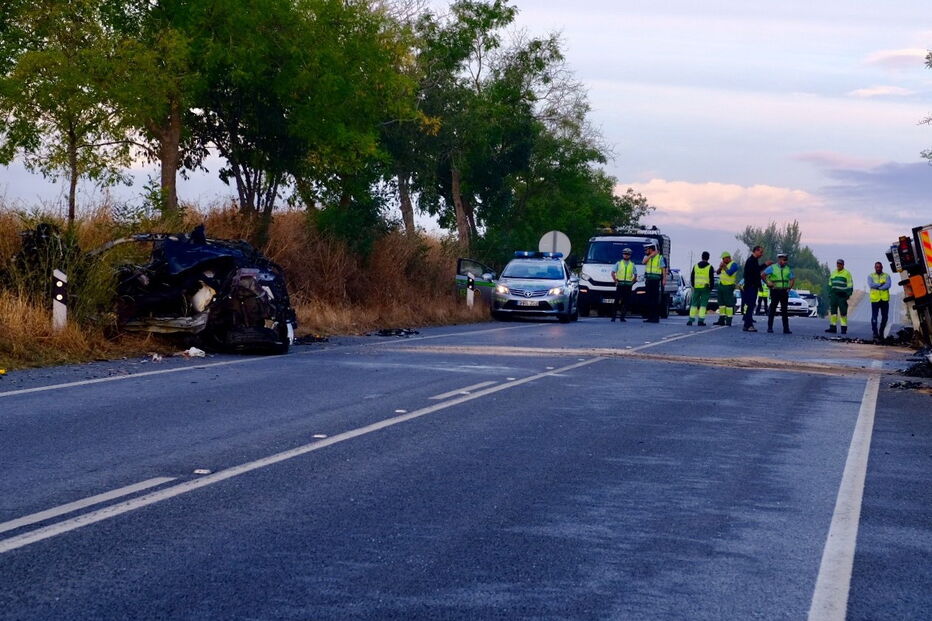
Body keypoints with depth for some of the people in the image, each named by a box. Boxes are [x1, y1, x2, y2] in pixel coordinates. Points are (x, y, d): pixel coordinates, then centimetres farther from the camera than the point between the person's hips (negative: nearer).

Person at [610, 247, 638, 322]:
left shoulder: (632, 264, 12)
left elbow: (635, 275, 19)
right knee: (617, 301, -7)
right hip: (620, 285, -2)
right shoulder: (618, 263, 8)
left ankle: (622, 317, 3)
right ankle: (613, 316, -4)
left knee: (625, 302, -1)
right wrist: (616, 281, -1)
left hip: (628, 285, 2)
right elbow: (613, 273, 7)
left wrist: (632, 282, 7)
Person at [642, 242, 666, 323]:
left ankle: (656, 317, -6)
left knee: (655, 299, -7)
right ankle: (650, 317, 13)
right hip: (648, 280, 5)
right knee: (648, 299, 7)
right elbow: (644, 262, -8)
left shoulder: (660, 257, -1)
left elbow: (664, 269, -3)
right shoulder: (647, 257, 13)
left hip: (656, 280, -5)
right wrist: (651, 255, -11)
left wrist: (664, 279, -11)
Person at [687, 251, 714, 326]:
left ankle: (691, 320, 4)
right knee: (703, 304, 0)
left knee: (694, 304, 9)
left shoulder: (696, 266, 7)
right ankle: (701, 320, -5)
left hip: (696, 287, 3)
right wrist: (711, 288, 4)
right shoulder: (710, 267, -5)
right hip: (705, 288, -3)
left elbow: (692, 277, 10)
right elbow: (712, 279, -6)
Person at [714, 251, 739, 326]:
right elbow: (717, 272, 15)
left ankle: (729, 320, -9)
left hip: (728, 286, -9)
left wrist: (724, 267, -10)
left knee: (729, 303, -8)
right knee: (721, 303, 8)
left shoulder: (733, 264, -8)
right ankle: (721, 320, 11)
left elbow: (729, 273, -21)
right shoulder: (724, 264, 17)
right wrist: (720, 267, -3)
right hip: (721, 285, 9)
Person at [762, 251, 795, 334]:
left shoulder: (788, 269, 12)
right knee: (772, 309, -1)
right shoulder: (772, 268, 0)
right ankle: (770, 327, 3)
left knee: (785, 310, 2)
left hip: (784, 292, 3)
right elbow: (763, 274, -3)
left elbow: (793, 279, 20)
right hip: (775, 291, -3)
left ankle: (786, 329, 2)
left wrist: (790, 287, 6)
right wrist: (768, 282, -7)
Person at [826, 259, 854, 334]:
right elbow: (830, 284, 23)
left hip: (842, 295, -5)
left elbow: (850, 285, -2)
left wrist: (848, 294, -10)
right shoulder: (833, 273, 18)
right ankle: (833, 327, 5)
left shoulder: (847, 273, 1)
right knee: (833, 311, 2)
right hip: (834, 294, 5)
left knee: (843, 312, -4)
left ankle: (844, 328, 0)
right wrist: (829, 294, 15)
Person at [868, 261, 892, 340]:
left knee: (885, 317, 5)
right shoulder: (871, 276, 8)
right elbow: (871, 284, -11)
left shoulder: (886, 276, 9)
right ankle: (875, 333, -1)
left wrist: (877, 286, -14)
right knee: (874, 316, -5)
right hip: (875, 299, -2)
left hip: (885, 299, 2)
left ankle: (881, 332, 17)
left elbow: (888, 285, -9)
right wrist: (881, 284, -13)